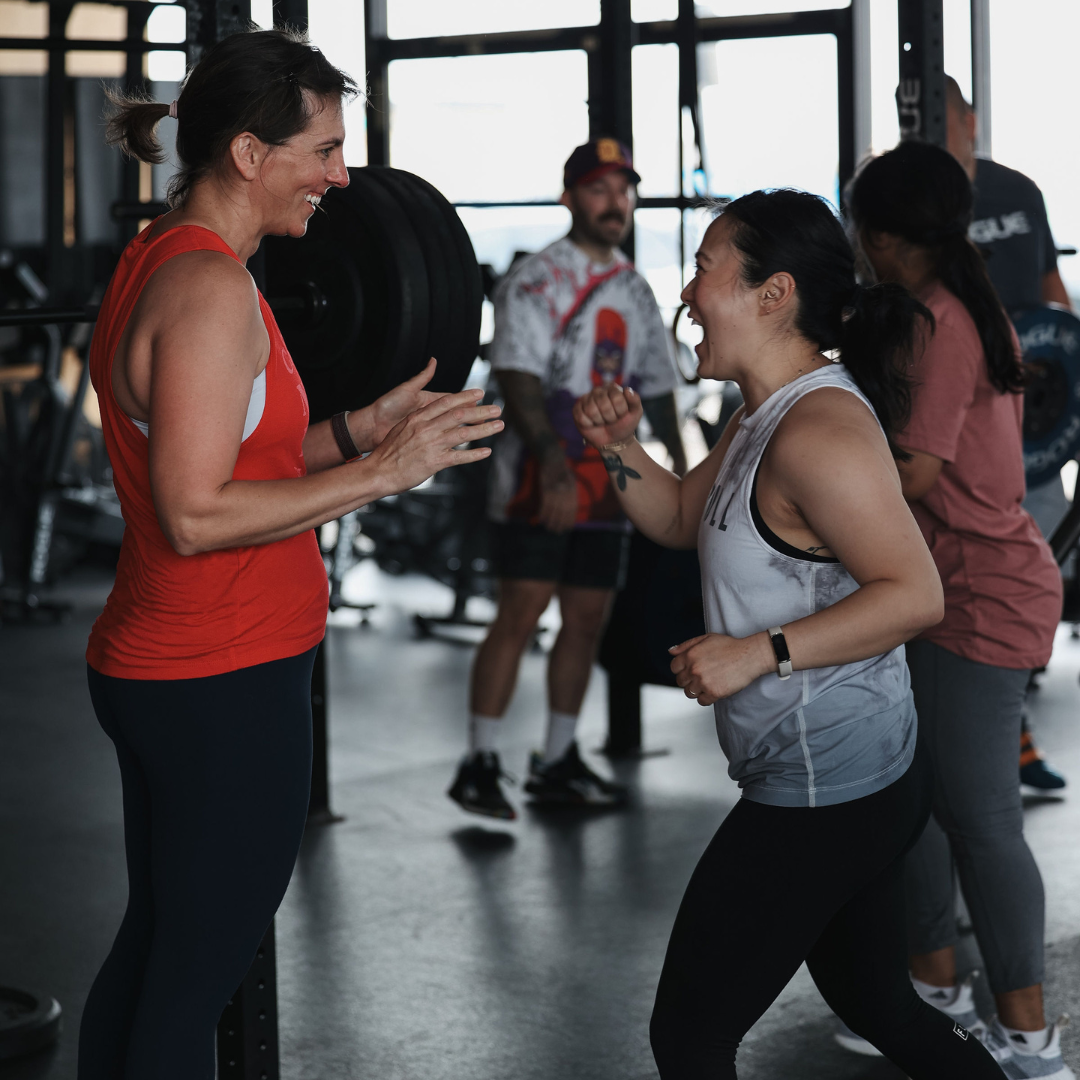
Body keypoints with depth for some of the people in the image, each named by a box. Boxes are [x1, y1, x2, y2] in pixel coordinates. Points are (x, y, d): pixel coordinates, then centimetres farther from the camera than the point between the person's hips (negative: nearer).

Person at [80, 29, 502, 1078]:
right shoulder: (211, 287, -20)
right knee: (199, 971, 0)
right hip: (224, 683, -10)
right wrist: (383, 472, -20)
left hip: (150, 668, 10)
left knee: (151, 945, 19)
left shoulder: (155, 261, 11)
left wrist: (358, 428, 9)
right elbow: (196, 515, -23)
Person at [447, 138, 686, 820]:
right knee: (521, 612, -10)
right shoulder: (536, 281, -6)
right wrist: (553, 457, -29)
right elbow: (518, 377, -17)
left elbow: (658, 385, 22)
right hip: (540, 479, -7)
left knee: (589, 617, 7)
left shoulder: (634, 290, 16)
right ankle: (481, 763, -6)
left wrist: (681, 468, 14)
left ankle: (558, 761, 16)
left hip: (608, 482, 7)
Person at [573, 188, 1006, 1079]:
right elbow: (682, 519, 22)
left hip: (820, 795, -11)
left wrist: (759, 652, -26)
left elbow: (915, 594, -26)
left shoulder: (819, 429, -22)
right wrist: (620, 448, 4)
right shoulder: (766, 416, 11)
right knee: (878, 1005, 24)